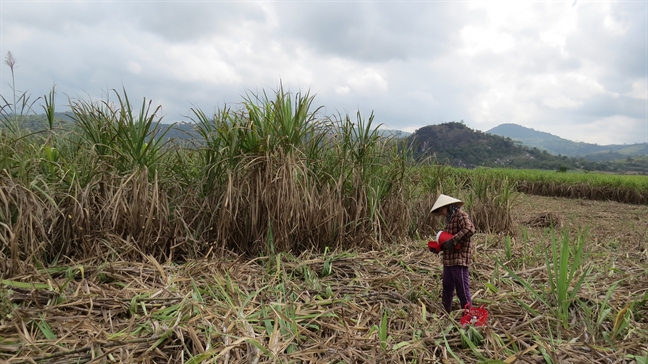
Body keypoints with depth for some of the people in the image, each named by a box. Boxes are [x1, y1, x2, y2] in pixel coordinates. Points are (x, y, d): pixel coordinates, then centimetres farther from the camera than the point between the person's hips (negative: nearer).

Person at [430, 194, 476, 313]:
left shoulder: (461, 215, -10)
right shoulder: (450, 219, 18)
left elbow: (470, 229, -27)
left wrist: (453, 240, -27)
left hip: (459, 259, -10)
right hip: (448, 260, 10)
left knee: (462, 289, -4)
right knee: (447, 288, 18)